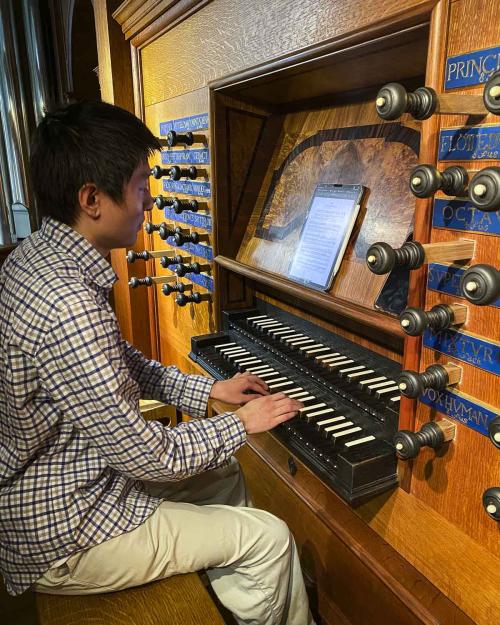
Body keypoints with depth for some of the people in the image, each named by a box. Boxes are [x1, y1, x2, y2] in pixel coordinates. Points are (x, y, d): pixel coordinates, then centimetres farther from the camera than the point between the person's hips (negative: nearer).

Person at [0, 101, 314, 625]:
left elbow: (120, 364, 10)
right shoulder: (67, 306, -34)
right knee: (270, 540, -3)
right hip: (61, 540, -9)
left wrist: (207, 391, 6)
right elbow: (150, 456, -27)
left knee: (221, 472, 20)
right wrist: (242, 424, -10)